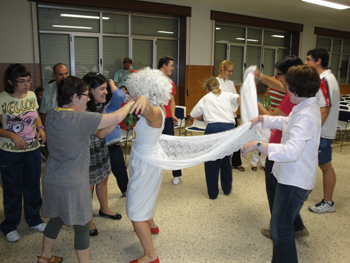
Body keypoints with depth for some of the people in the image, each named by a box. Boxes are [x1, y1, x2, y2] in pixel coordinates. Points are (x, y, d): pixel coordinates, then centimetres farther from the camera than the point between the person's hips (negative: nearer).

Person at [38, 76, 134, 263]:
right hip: (72, 184, -8)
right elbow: (117, 117, -22)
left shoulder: (51, 116, 0)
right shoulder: (80, 119, -23)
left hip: (51, 179, 8)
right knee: (83, 226, 10)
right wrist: (129, 104, -5)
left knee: (57, 218, 27)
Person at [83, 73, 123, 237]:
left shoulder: (101, 105, -1)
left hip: (101, 149, 8)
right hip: (88, 153, -8)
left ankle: (104, 209, 46)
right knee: (88, 186, 9)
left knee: (103, 180, 22)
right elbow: (100, 134, -28)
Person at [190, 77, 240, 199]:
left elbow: (193, 114, 21)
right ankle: (227, 189, 34)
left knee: (211, 162, 11)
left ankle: (213, 193, 18)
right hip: (229, 128, 2)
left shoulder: (205, 98, 19)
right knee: (226, 160, 21)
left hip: (213, 128, -2)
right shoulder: (227, 95, 20)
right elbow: (239, 98, 1)